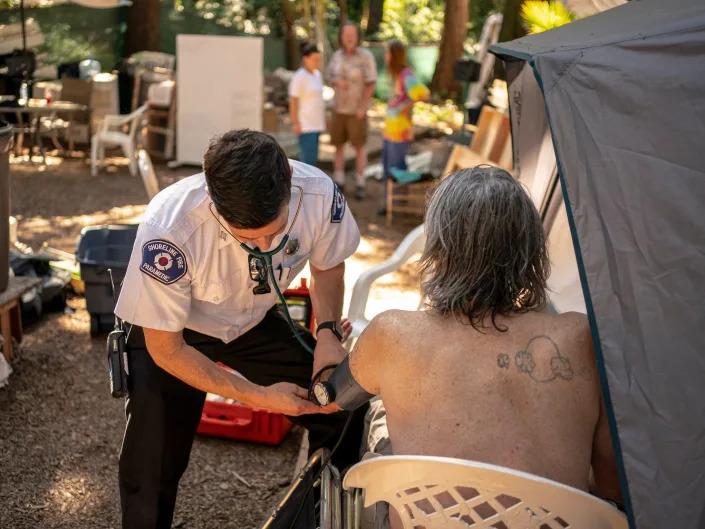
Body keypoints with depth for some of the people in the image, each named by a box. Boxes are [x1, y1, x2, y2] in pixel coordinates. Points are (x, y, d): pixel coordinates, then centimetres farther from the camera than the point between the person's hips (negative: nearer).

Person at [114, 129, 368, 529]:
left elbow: (328, 266, -4)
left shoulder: (319, 195, -29)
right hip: (177, 333, -3)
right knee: (153, 471, -13)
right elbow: (166, 350, -24)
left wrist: (328, 332, -20)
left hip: (256, 319, 4)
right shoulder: (168, 230, -39)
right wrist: (257, 396, -25)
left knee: (345, 412, -1)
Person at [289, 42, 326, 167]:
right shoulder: (300, 77, -11)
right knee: (309, 158, -12)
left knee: (312, 158, 9)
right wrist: (295, 123, -16)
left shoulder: (317, 74, 13)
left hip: (316, 124, 8)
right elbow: (293, 101, -13)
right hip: (305, 125, -8)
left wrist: (324, 119, 18)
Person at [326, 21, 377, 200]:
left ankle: (360, 185, 10)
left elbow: (371, 84, -14)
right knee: (338, 145, 7)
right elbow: (329, 76, 11)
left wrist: (362, 108, -20)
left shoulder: (366, 56, -15)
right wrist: (337, 81, -14)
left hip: (357, 110, -4)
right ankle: (339, 184, 17)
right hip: (339, 108, 5)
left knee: (359, 146, 0)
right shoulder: (338, 55, 1)